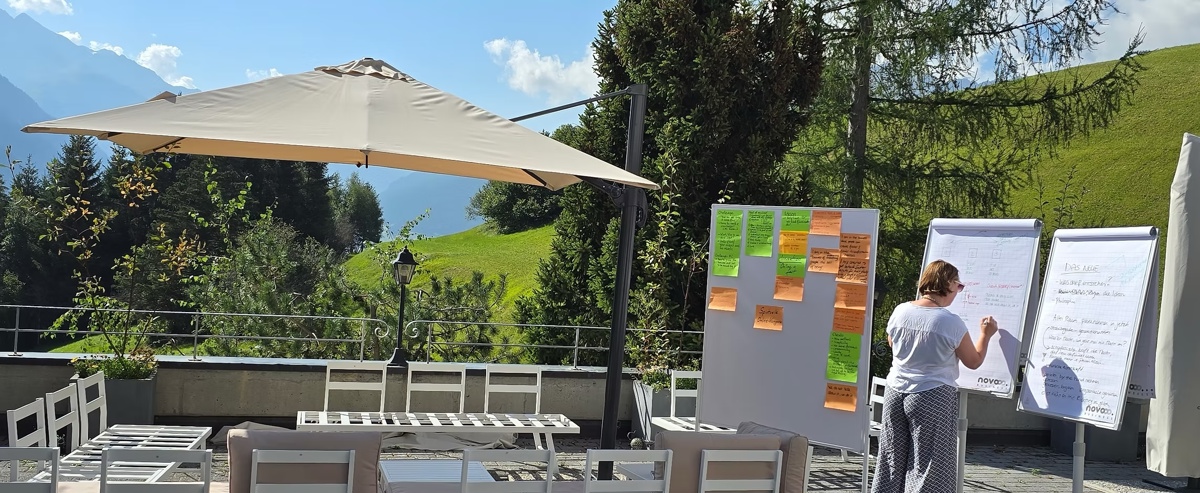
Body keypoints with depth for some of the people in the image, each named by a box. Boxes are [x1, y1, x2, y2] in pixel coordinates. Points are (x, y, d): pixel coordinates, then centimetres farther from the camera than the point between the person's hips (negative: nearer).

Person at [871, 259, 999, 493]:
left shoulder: (900, 311, -2)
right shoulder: (952, 323, -14)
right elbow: (974, 361, -1)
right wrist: (985, 335, 15)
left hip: (895, 393, 5)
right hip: (933, 397, -5)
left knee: (893, 461, 14)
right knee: (928, 467, 4)